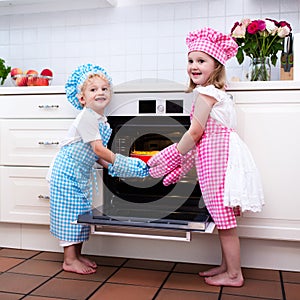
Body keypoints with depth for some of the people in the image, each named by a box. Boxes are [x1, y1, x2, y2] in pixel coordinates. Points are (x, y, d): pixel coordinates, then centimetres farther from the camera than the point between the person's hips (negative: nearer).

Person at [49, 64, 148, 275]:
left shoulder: (103, 121, 9)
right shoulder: (87, 116, -19)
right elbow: (97, 148, -25)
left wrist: (110, 166, 0)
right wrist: (118, 161, -21)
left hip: (82, 173, 10)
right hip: (67, 170, -9)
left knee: (82, 210, 13)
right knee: (69, 211, -5)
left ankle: (77, 255, 24)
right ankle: (69, 260, 3)